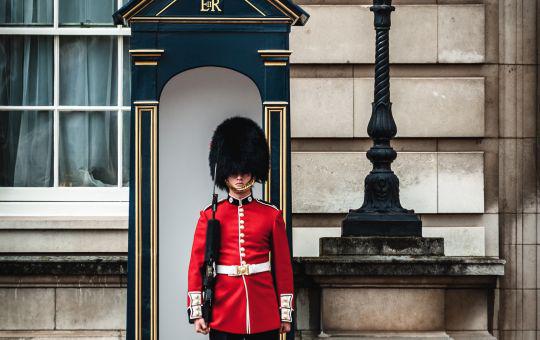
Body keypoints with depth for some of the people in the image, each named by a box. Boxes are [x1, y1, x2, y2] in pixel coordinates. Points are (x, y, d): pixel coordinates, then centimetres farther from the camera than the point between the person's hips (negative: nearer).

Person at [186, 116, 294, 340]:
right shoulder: (209, 216, 4)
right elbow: (197, 265, 3)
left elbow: (283, 265, 6)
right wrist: (196, 311, -4)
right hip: (223, 311, 0)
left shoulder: (272, 215, 6)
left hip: (264, 313, 1)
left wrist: (285, 312, 4)